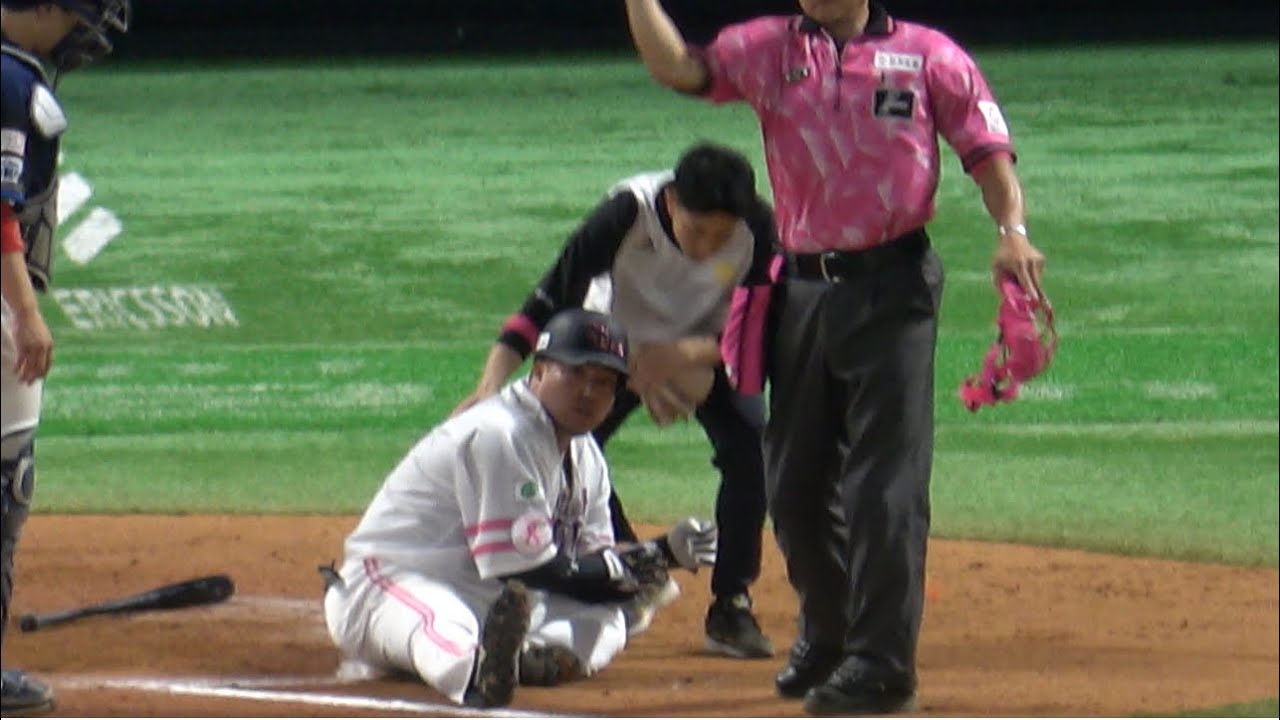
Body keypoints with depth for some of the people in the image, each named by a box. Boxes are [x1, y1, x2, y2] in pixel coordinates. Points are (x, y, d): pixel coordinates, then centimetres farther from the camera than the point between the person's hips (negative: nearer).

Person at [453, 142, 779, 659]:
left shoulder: (757, 226, -32)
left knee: (750, 442, -24)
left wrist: (683, 356, -41)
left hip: (707, 349, 0)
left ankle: (731, 605, -10)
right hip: (620, 342, 0)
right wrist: (491, 386, -46)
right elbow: (548, 303, -35)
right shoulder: (627, 214, -36)